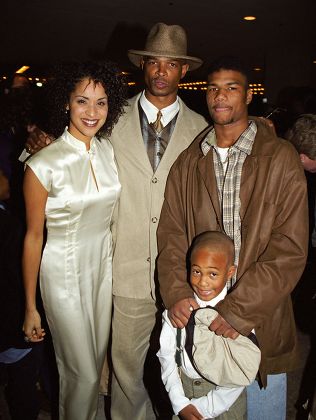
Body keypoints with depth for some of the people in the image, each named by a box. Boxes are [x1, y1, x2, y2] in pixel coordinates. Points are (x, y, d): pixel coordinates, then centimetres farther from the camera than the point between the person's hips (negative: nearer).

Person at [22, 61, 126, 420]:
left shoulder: (109, 151, -4)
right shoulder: (43, 165, -19)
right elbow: (33, 237, -12)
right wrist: (30, 307, -6)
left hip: (104, 265, 5)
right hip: (64, 272, -5)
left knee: (98, 360, 22)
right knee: (81, 372, 8)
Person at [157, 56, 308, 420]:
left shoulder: (281, 158, -8)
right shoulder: (188, 162, 5)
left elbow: (290, 247, -13)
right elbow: (171, 233, 3)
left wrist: (240, 309, -17)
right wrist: (176, 294, -11)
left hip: (261, 318, -2)